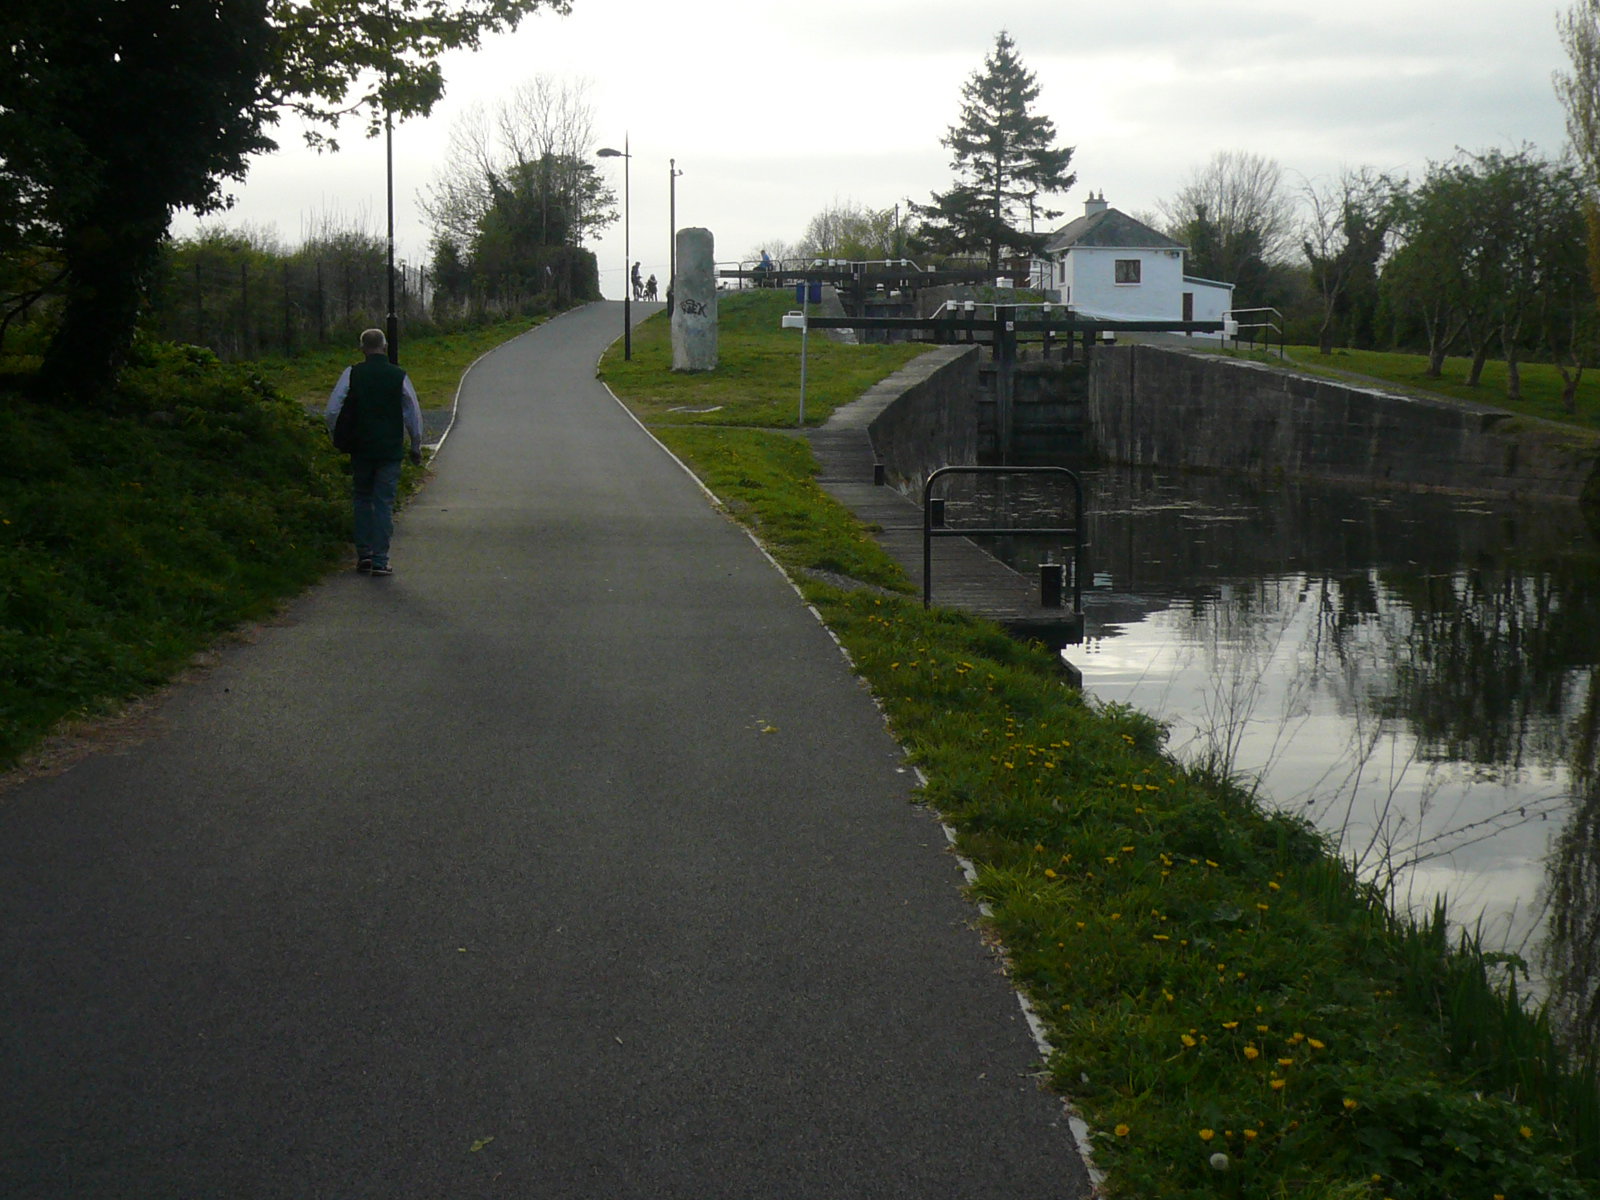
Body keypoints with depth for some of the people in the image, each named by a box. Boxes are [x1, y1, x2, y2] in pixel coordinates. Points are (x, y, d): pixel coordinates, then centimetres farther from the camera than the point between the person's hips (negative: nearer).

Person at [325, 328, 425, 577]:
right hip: (390, 450, -1)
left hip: (360, 450, 1)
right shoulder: (399, 376, -2)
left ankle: (364, 555, 12)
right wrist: (416, 447, 14)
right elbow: (414, 415, 2)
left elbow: (332, 410, -5)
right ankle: (380, 561, -1)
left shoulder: (352, 374, -2)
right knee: (384, 504, 2)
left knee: (361, 500, 16)